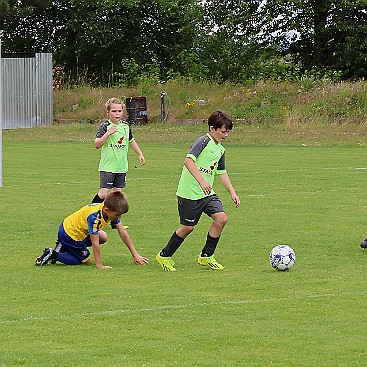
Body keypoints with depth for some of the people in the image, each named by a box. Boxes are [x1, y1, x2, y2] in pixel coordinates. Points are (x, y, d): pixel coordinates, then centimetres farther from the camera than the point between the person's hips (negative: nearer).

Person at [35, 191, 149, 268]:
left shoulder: (112, 211, -9)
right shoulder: (95, 216, -35)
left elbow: (123, 234, -3)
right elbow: (94, 243, -31)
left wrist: (135, 255, -3)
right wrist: (99, 265, -28)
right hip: (69, 234, -9)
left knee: (103, 237, 16)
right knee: (86, 261, 2)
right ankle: (54, 255, -1)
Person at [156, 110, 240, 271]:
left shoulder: (220, 149, 13)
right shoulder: (203, 141, -15)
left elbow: (222, 173, 23)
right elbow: (188, 160, -28)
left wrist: (232, 193, 17)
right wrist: (202, 181, -37)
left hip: (207, 193, 8)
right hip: (190, 193, -8)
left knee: (221, 218, -7)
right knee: (188, 227, -2)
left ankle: (206, 257, 6)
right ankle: (164, 256, 19)